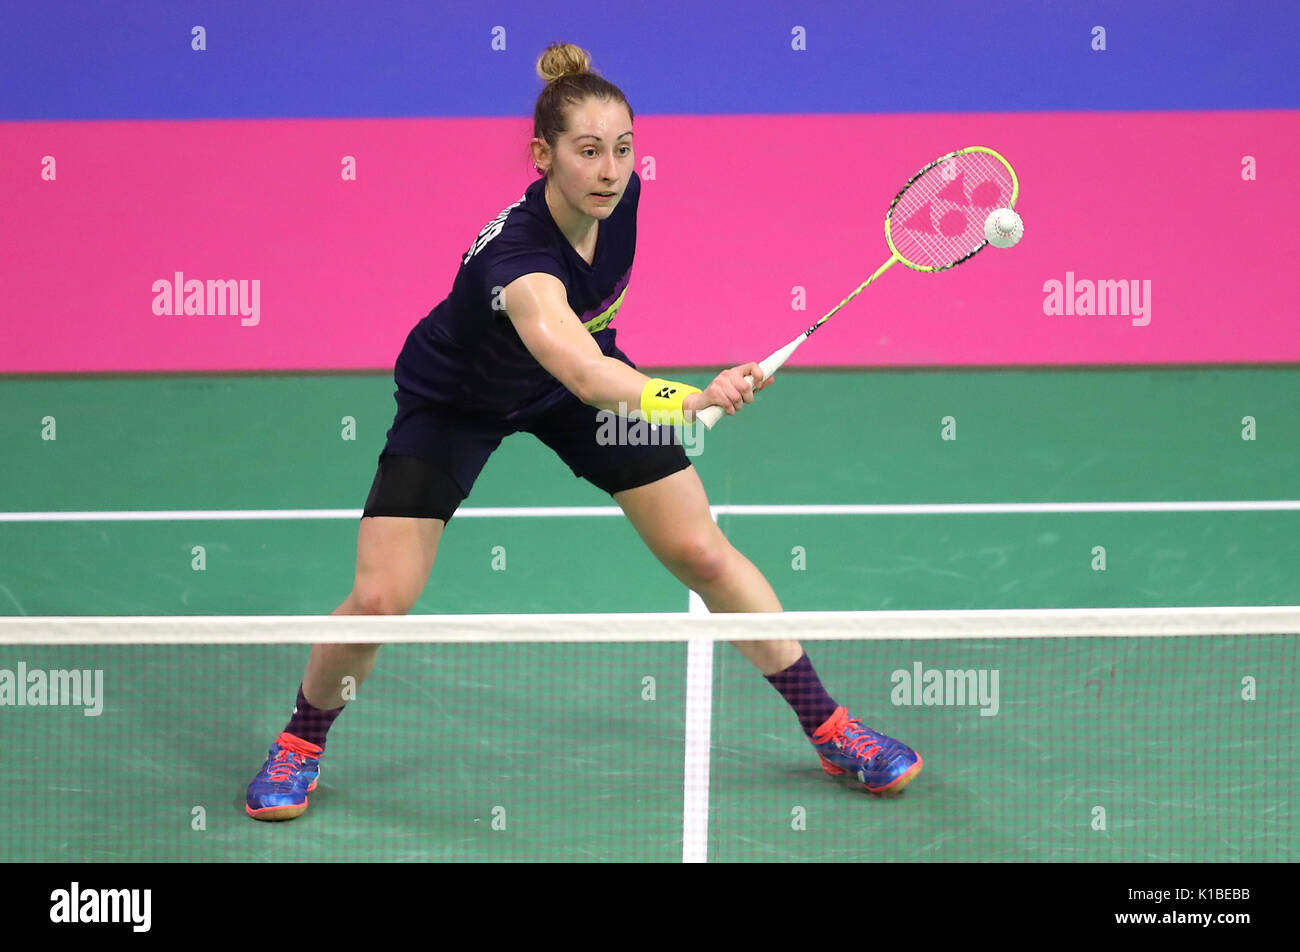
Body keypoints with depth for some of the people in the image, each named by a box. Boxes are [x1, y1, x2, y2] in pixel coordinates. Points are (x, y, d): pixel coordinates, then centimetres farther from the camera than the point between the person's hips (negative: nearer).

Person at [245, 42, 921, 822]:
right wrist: (694, 400, -77)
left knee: (704, 553, -1)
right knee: (378, 602, -14)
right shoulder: (515, 254, -43)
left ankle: (830, 729, 14)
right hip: (456, 399, -5)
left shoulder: (623, 194, -23)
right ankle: (303, 741, 17)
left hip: (579, 371, 5)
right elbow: (584, 375, -61)